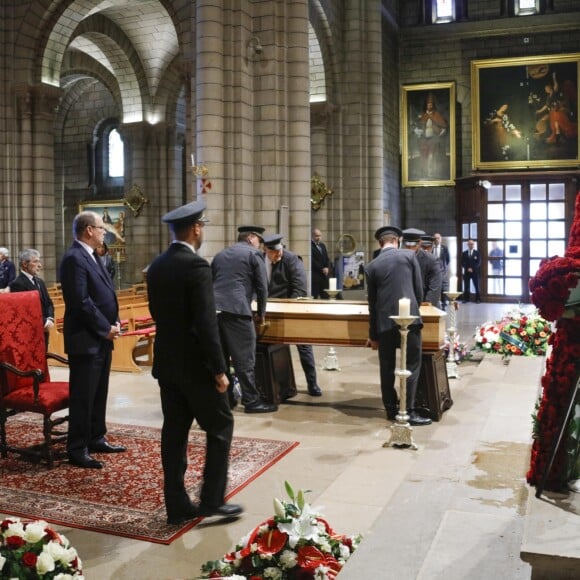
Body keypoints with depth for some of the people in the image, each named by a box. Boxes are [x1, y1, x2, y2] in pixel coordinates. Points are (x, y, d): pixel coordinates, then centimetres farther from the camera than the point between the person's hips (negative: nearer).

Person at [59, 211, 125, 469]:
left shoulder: (91, 256, 15)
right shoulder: (74, 258, -16)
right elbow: (81, 302, -22)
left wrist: (114, 323, 4)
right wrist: (106, 328, -15)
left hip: (101, 338, 10)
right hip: (86, 339, -10)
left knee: (99, 393, 16)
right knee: (83, 396, -2)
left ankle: (96, 439, 27)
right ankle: (77, 449, 7)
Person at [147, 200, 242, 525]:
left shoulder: (157, 266, 7)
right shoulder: (196, 266, -17)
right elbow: (206, 324, -21)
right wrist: (219, 370, -16)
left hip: (166, 361, 8)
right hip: (195, 364, -7)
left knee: (174, 430, 11)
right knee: (220, 426, 7)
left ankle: (177, 505, 18)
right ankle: (213, 499, 11)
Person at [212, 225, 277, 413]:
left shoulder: (220, 255, 24)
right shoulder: (254, 254, 5)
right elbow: (262, 286, 3)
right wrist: (261, 313, 13)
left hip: (213, 309, 7)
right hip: (236, 310, -7)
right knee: (244, 358, -2)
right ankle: (252, 401, 3)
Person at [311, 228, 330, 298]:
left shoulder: (322, 246, 19)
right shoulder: (310, 246, -9)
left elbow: (327, 259, 19)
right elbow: (312, 261, -14)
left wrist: (327, 268, 0)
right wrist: (322, 269, -12)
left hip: (324, 275, 8)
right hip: (314, 275, -8)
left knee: (325, 296, 6)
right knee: (314, 297, -7)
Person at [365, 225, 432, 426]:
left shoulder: (372, 266, 8)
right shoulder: (409, 255, 4)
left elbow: (372, 302, 10)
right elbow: (419, 289, 4)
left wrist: (373, 334, 16)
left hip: (384, 322, 2)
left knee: (387, 368, 11)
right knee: (412, 366, 3)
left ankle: (391, 409, 17)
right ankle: (408, 410, 0)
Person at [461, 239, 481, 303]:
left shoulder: (477, 253, 4)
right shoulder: (464, 253, 9)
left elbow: (479, 263, -3)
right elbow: (462, 263, 5)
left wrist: (472, 269, -13)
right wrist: (467, 268, -10)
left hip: (475, 272, -1)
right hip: (466, 272, 2)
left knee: (477, 286, -1)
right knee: (466, 286, 0)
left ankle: (478, 299, 4)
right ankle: (466, 299, 5)